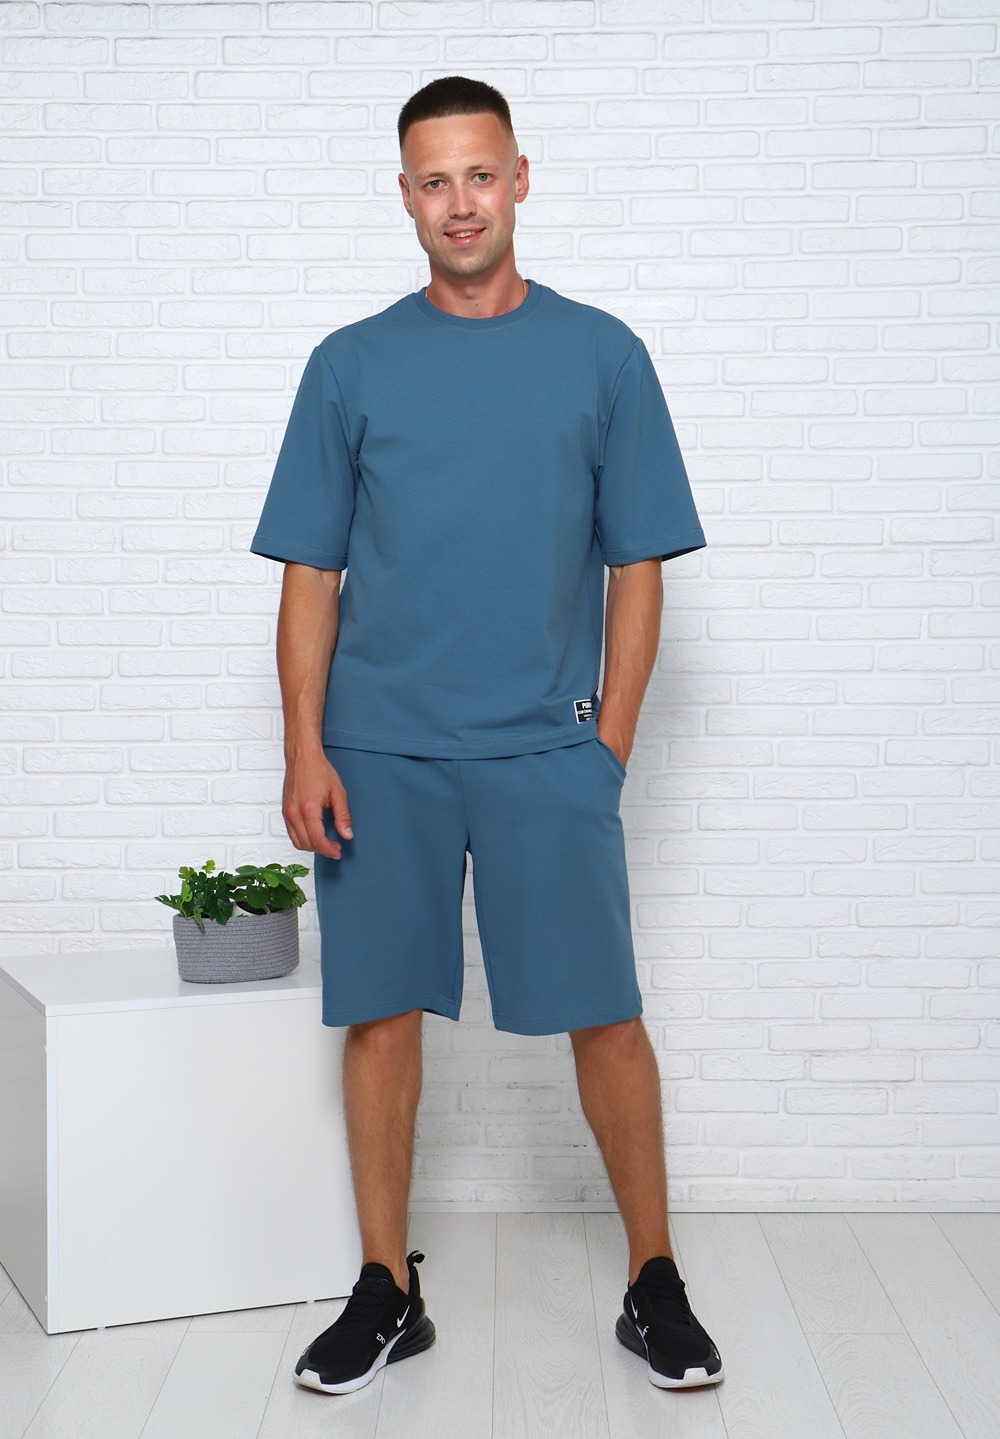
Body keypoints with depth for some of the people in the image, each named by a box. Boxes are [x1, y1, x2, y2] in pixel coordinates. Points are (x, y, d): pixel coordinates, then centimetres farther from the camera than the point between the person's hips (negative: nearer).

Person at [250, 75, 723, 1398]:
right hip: (381, 752, 1)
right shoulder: (350, 365, 6)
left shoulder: (602, 356, 4)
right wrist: (305, 752, -3)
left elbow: (637, 567, 5)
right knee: (381, 1014, 6)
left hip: (548, 751, -1)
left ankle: (655, 1284, 18)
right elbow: (311, 576, 6)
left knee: (604, 1016, 0)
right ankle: (387, 1290, 22)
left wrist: (607, 743, -2)